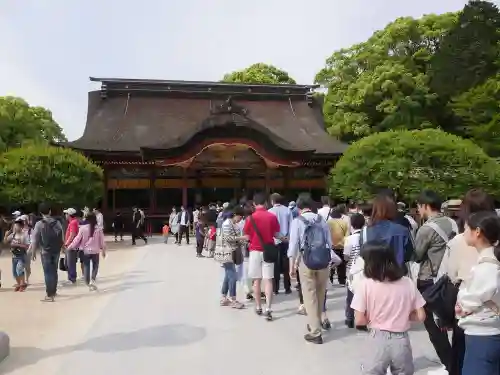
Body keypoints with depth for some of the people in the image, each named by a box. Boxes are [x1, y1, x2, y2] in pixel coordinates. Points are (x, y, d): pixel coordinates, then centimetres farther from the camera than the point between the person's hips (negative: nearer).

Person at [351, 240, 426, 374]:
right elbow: (420, 316, 0)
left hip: (377, 340, -3)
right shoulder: (408, 283, -3)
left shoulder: (365, 284, -12)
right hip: (402, 341, 3)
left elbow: (359, 320, -12)